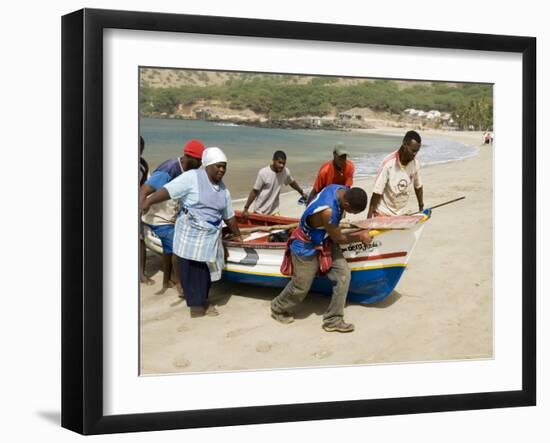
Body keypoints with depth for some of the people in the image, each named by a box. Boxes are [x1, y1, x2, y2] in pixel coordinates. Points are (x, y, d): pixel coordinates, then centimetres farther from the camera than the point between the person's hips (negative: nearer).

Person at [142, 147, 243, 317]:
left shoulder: (223, 189, 8)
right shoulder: (192, 178, -13)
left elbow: (229, 216, 20)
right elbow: (167, 190, -23)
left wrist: (237, 235, 28)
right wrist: (148, 201, -36)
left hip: (210, 238, 6)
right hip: (189, 236, -6)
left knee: (206, 270, 14)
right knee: (190, 271, 0)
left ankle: (202, 301, 29)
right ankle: (195, 304, 11)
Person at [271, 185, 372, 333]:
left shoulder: (343, 190, -16)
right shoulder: (328, 211, -40)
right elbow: (338, 238, -22)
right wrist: (360, 237, -8)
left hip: (325, 241, 8)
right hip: (307, 248, -8)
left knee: (343, 274, -5)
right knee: (301, 286, 9)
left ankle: (333, 320, 6)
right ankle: (278, 309, 39)